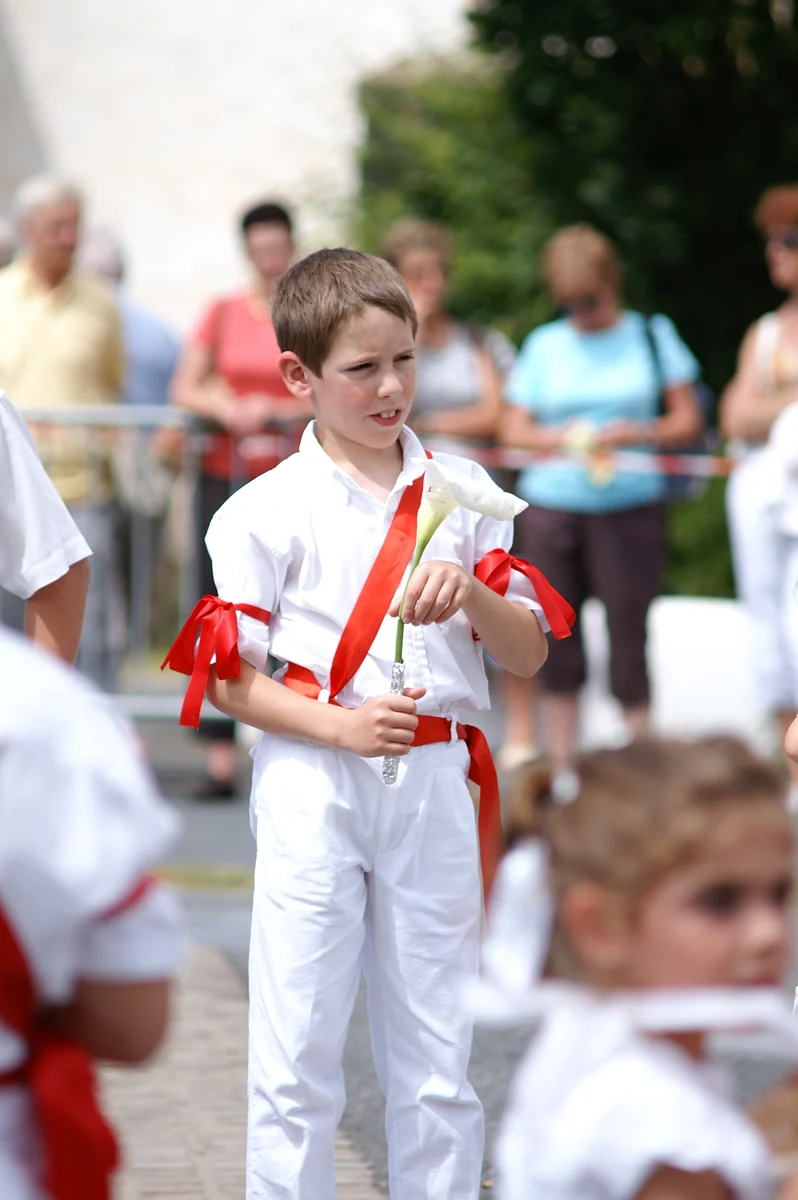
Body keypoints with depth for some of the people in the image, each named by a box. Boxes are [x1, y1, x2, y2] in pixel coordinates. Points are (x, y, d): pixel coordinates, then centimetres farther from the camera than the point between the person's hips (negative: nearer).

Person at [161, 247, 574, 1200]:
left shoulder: (460, 493, 7)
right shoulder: (266, 510, -3)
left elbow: (528, 655, 8)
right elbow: (228, 682, -3)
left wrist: (472, 594, -13)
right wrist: (343, 727, -17)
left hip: (434, 782, 3)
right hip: (311, 788, -3)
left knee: (435, 1060, 8)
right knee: (298, 1056, 0)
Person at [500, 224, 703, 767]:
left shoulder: (651, 335, 7)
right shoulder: (544, 345, 11)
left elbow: (688, 421, 6)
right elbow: (513, 427, 10)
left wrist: (638, 433, -13)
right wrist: (560, 437, -10)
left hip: (630, 506, -2)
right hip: (550, 507, 2)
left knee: (628, 633, -7)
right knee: (557, 635, 3)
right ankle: (561, 766, 11)